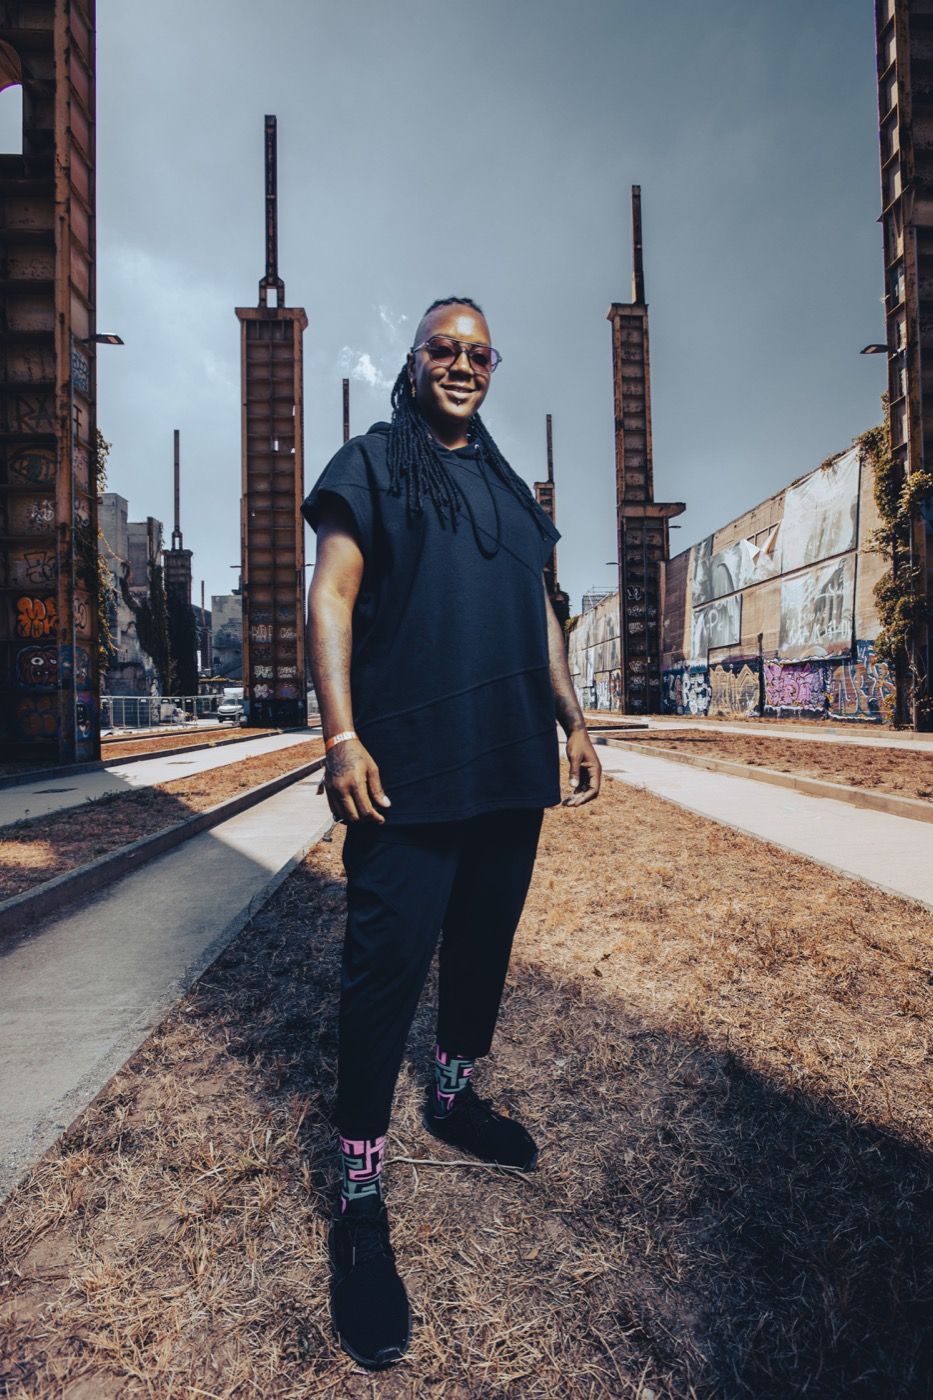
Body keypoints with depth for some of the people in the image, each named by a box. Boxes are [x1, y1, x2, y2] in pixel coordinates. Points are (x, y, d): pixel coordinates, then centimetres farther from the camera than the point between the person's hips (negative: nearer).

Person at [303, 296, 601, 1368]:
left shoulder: (507, 485, 21)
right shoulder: (370, 465, 4)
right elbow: (331, 598, -6)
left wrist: (571, 720, 14)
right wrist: (341, 737, -17)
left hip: (512, 763, 7)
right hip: (409, 766, -6)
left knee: (486, 940, 15)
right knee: (387, 962, -3)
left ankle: (454, 1096, 38)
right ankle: (360, 1192, 13)